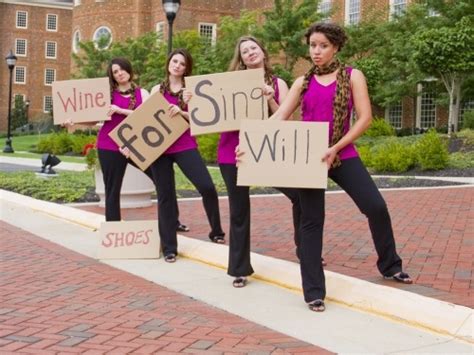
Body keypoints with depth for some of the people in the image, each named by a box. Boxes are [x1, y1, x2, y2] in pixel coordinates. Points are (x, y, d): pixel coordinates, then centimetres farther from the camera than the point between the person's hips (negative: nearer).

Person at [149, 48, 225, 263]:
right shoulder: (157, 90, 12)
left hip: (185, 146, -2)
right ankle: (169, 247, 13)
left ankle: (216, 231, 10)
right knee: (165, 196, 5)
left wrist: (181, 112, -17)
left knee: (207, 187, -14)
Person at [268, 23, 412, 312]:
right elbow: (278, 118, 1)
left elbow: (365, 118, -6)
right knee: (312, 221, 3)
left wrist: (336, 148, -16)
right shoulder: (302, 82, 8)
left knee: (376, 206, -8)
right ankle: (314, 291, 11)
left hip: (343, 155, -1)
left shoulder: (352, 76, 3)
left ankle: (390, 265, 20)